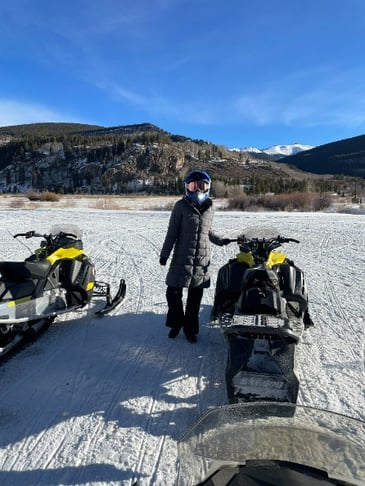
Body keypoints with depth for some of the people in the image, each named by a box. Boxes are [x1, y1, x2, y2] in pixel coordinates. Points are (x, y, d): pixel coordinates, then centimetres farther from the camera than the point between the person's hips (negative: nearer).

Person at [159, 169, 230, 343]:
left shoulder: (209, 207, 9)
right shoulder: (181, 206, -3)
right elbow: (172, 232, -4)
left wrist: (221, 241, 10)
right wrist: (164, 253, -5)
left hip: (202, 259, 3)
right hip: (182, 257, -3)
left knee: (195, 296, 10)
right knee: (174, 292, 1)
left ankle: (190, 327, 27)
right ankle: (176, 322, 27)